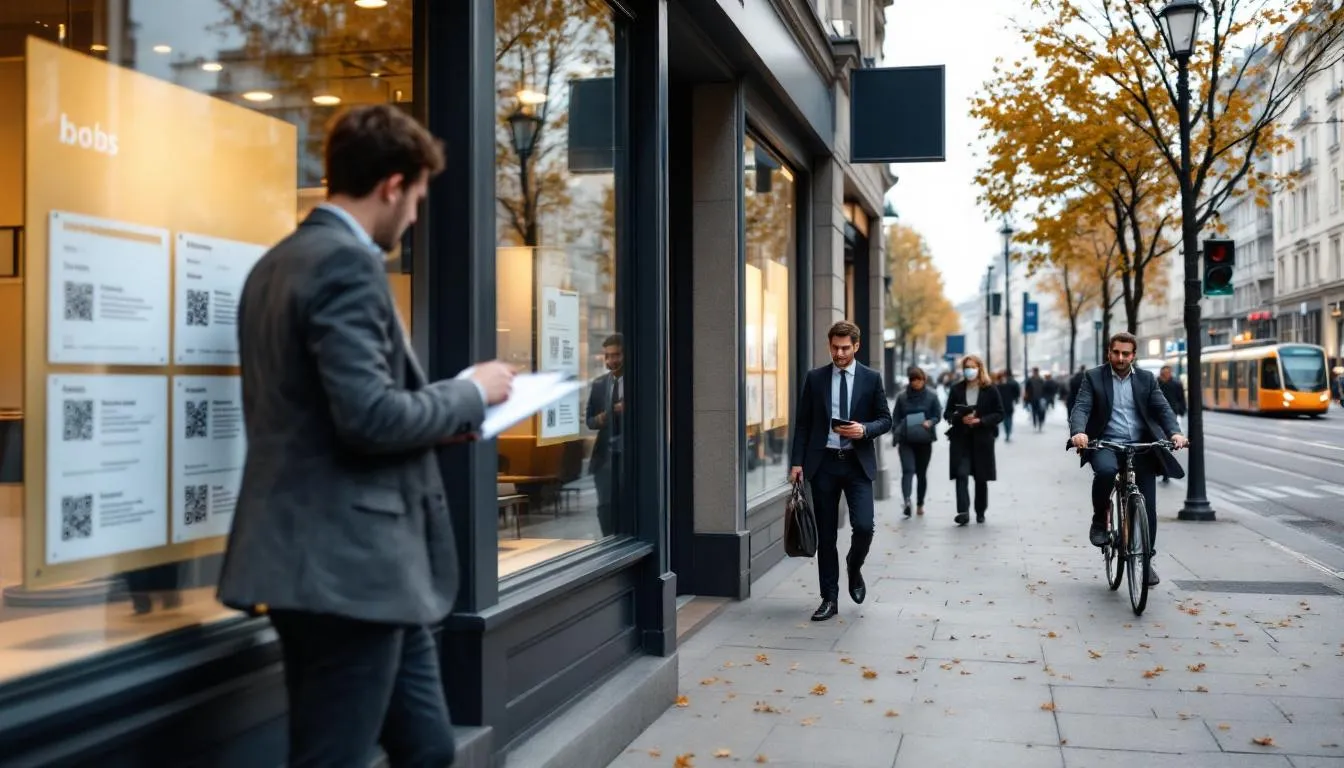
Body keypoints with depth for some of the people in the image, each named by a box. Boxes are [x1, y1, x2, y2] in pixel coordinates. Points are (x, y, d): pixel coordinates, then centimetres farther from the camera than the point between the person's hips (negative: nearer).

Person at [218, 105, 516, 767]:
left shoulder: (279, 262, 16)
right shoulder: (347, 264, -15)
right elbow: (370, 416, -24)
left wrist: (442, 415, 16)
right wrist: (472, 393, -7)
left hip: (341, 562, 10)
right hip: (347, 567, -10)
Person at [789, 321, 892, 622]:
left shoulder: (871, 379, 4)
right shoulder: (814, 378, 6)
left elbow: (885, 419, 6)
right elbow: (803, 423, 6)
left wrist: (864, 430, -15)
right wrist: (797, 462, -1)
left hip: (858, 463, -1)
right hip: (823, 462, 1)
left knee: (863, 526, -13)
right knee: (826, 534, 5)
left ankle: (854, 568, 21)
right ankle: (829, 599, 14)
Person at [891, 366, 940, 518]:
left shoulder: (931, 396, 2)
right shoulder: (902, 397, 4)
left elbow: (937, 416, 3)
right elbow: (895, 418, 7)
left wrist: (929, 422, -19)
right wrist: (896, 434, -8)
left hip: (924, 441, 1)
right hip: (906, 441, -1)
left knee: (922, 473, 9)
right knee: (908, 470, -17)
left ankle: (920, 504, 23)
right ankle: (907, 501, -32)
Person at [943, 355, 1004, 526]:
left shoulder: (990, 390, 0)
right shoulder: (957, 389, 5)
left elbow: (999, 414, 0)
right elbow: (947, 414, 7)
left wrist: (980, 420, -15)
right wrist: (961, 418, -13)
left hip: (982, 439, 0)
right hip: (960, 438, 1)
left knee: (981, 478, 9)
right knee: (961, 474, -14)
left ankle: (980, 512, 23)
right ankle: (963, 511, -19)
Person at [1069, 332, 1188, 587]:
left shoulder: (1146, 379, 11)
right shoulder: (1093, 377, 4)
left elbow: (1163, 408, 0)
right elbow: (1081, 408, -8)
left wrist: (1175, 432, -20)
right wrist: (1078, 432, -30)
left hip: (1141, 446, 3)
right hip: (1106, 444, -2)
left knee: (1148, 506, -2)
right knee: (1105, 470, -36)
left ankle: (1146, 560, 16)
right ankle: (1100, 520, -9)